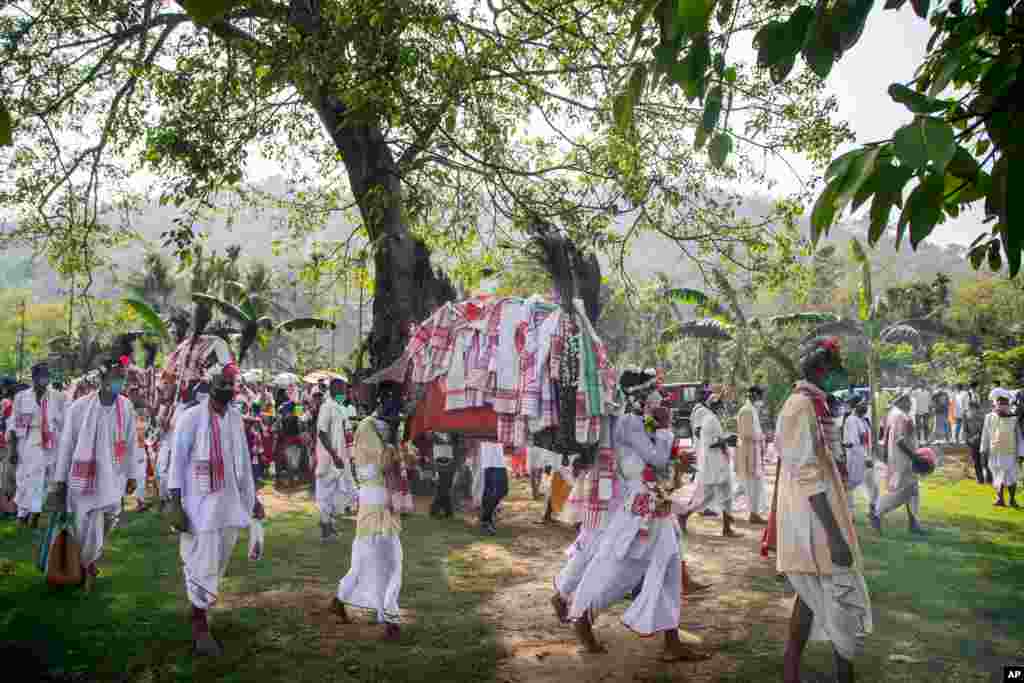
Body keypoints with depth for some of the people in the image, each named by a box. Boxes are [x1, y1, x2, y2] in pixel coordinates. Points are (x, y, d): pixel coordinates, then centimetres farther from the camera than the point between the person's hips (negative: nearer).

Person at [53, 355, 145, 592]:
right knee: (86, 532, 3)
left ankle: (88, 564, 37)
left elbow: (131, 443, 6)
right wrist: (60, 480, -1)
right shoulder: (80, 407, -12)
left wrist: (132, 475, 9)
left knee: (102, 530, 12)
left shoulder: (127, 407, -3)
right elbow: (66, 444, -4)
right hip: (85, 478, -3)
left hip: (112, 480, 3)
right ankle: (86, 566, 30)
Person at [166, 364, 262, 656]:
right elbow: (177, 460, -9)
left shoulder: (236, 417, 7)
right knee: (203, 566, -1)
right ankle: (200, 626, 12)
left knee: (217, 566, 12)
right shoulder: (191, 417, -9)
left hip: (230, 503, 6)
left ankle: (200, 620, 26)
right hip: (201, 503, -5)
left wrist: (252, 497, 16)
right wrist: (175, 503, -14)